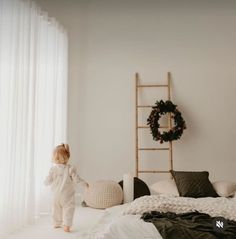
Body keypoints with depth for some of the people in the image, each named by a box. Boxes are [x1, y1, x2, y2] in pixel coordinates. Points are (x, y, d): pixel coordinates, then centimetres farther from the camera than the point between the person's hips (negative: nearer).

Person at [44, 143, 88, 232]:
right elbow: (76, 179, -15)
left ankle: (57, 223, 33)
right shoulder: (70, 168, -14)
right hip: (67, 196, -3)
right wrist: (84, 183, 2)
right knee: (68, 209, 4)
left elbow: (48, 181, -3)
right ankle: (66, 225, -1)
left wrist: (45, 182, 21)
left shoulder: (53, 169, -7)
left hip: (56, 195, 4)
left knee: (56, 210, 19)